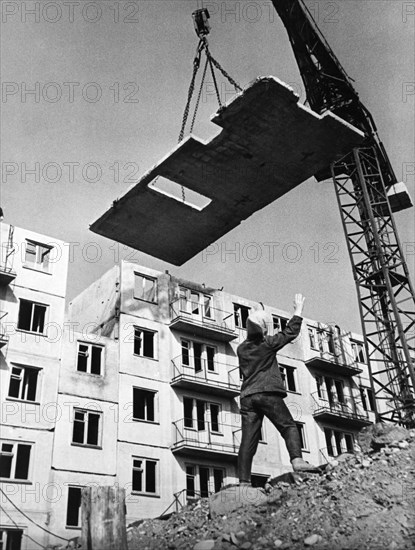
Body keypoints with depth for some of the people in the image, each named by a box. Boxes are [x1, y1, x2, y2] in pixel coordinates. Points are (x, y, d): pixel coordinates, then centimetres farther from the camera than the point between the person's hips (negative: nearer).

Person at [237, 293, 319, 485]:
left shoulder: (241, 349, 15)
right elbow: (291, 332, 10)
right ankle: (297, 460, -24)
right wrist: (298, 310, 20)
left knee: (248, 439, 0)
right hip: (268, 393, -4)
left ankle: (243, 480, -7)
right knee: (289, 427, -1)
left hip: (247, 396, 5)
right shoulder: (268, 343, 1)